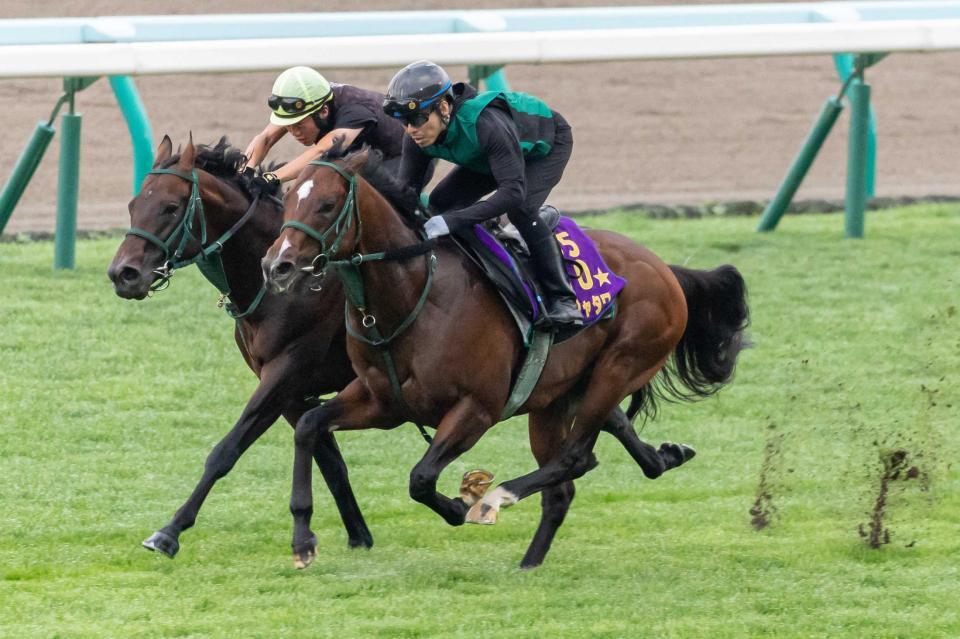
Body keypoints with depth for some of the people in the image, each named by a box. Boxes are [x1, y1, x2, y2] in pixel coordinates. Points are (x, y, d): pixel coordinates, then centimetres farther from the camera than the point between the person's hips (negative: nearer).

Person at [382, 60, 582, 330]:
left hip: (548, 144, -7)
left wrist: (452, 221, -59)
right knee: (440, 202, -6)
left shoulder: (485, 125, -46)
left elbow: (514, 191, -51)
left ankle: (561, 299, -19)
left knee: (520, 209, -30)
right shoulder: (418, 137, -25)